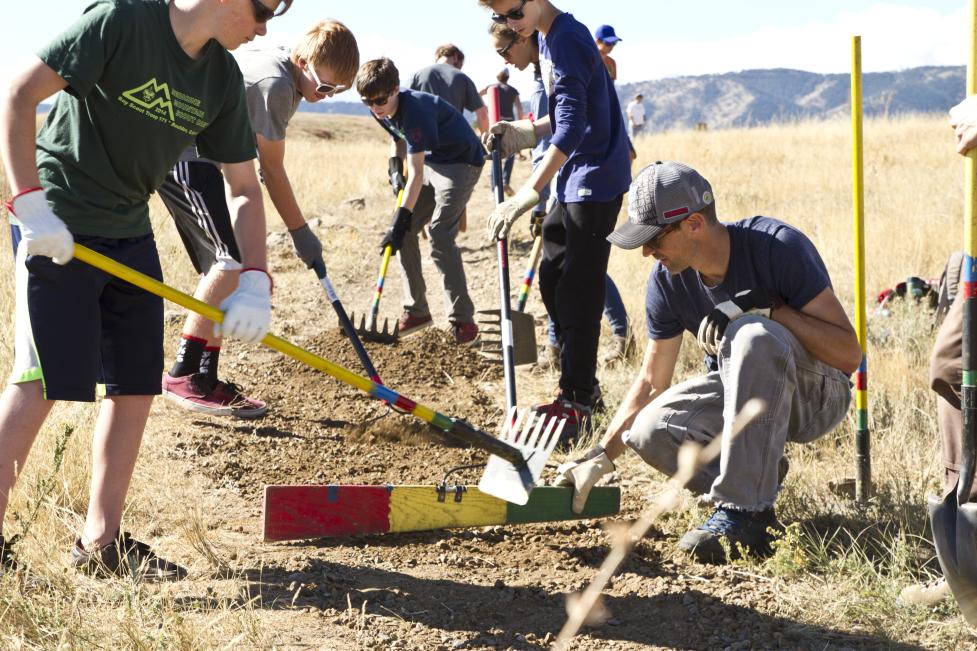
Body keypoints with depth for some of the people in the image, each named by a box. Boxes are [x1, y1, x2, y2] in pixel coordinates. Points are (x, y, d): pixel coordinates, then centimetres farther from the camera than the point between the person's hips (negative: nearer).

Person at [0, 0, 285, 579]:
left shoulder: (223, 79, 1)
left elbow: (245, 186, 6)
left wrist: (255, 281, -6)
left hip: (131, 233, 7)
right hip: (58, 229, -7)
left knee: (138, 380, 6)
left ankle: (102, 539, 17)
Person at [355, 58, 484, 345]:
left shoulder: (415, 110, -32)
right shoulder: (383, 113, -5)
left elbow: (416, 172, -33)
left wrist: (401, 218, -35)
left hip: (461, 163, -9)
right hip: (431, 162, 9)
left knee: (440, 235, -22)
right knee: (404, 232, 2)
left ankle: (463, 319, -18)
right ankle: (416, 311, 12)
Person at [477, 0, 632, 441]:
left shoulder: (567, 40, -20)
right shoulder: (545, 38, 11)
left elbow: (571, 128, -27)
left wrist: (526, 196, -32)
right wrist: (528, 133, 1)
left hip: (595, 179, -11)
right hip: (571, 178, 11)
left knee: (577, 292, -9)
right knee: (552, 278, 15)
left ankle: (576, 404, -4)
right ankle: (580, 386, 24)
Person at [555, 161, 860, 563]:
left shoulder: (779, 247, -23)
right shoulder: (668, 279, -6)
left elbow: (849, 355, -24)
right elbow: (653, 381, 4)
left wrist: (767, 307, -33)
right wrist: (601, 457, -4)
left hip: (818, 394, -5)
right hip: (744, 392, 5)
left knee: (751, 334, -37)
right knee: (649, 432, -23)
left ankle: (741, 509, -33)